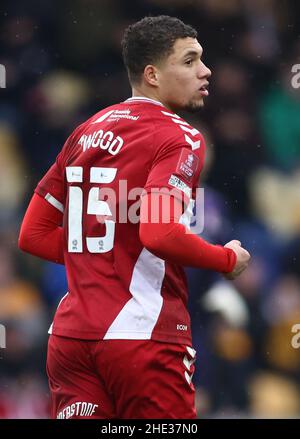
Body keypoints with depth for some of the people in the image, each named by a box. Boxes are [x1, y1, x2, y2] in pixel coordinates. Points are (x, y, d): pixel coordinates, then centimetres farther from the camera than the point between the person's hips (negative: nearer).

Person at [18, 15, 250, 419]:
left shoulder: (86, 133, 16)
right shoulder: (180, 138, -7)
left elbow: (33, 235, 18)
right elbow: (160, 235, -22)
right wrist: (229, 260, -6)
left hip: (70, 336, 7)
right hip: (143, 336, -7)